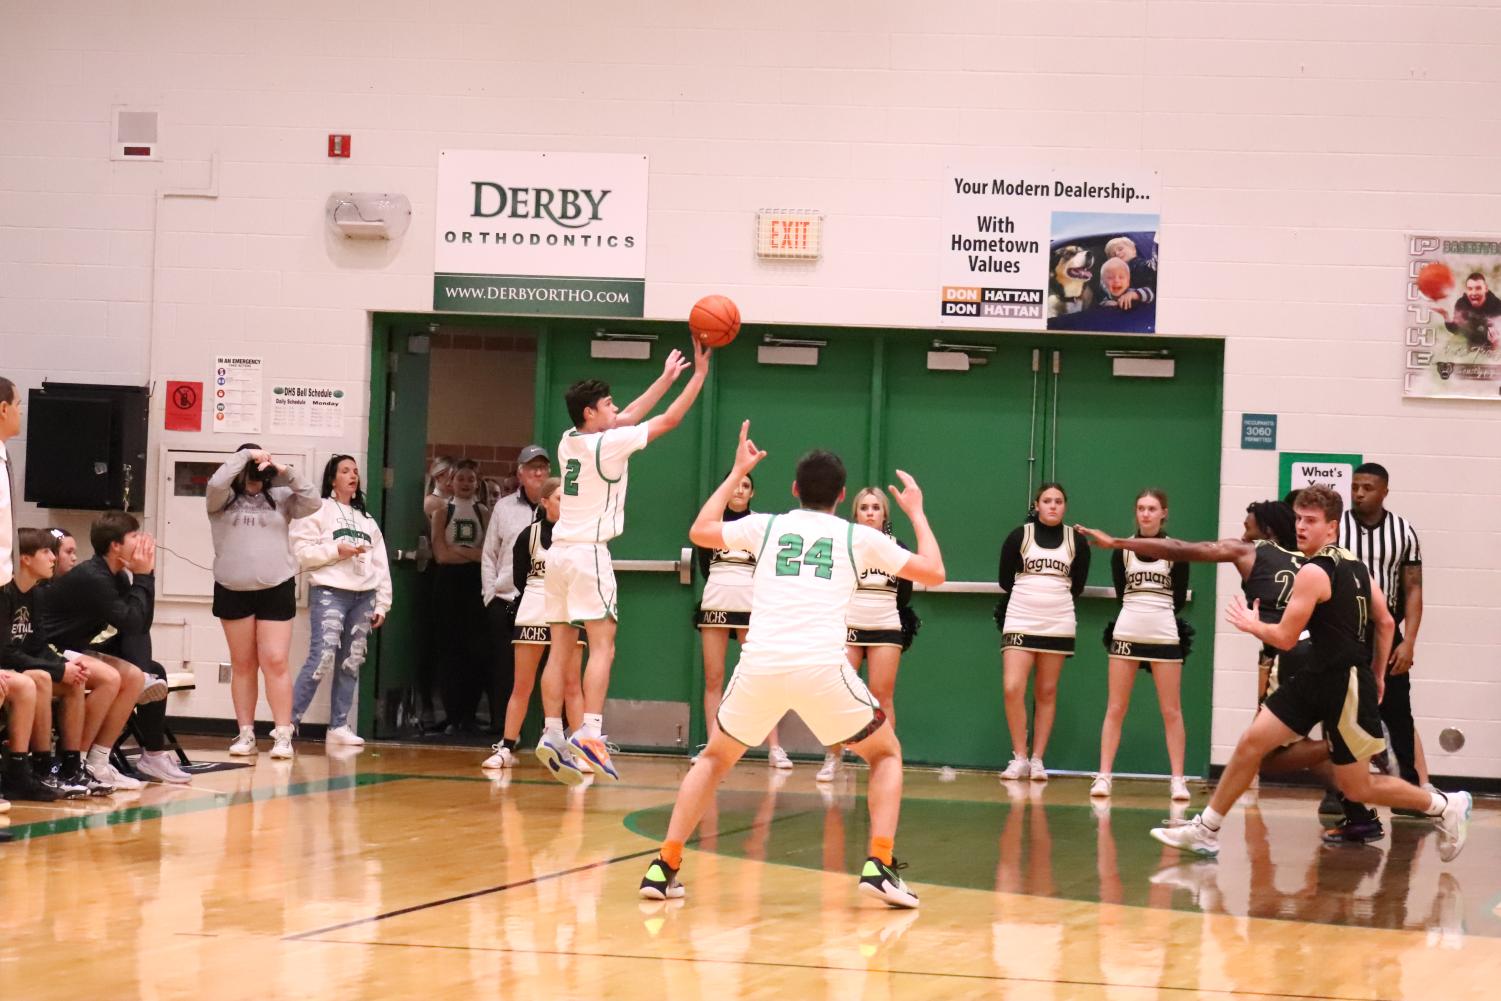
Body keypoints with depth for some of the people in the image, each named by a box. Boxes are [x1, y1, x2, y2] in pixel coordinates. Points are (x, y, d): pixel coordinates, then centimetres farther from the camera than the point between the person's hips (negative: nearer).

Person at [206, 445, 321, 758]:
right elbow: (216, 483, -16)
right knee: (242, 664, 7)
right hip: (233, 591, 0)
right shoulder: (224, 500, 4)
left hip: (276, 590, 0)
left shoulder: (279, 497, 8)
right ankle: (245, 734, 12)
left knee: (275, 662, -6)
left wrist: (287, 473, -11)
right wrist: (246, 454, -10)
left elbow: (313, 503, -3)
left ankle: (282, 735, -5)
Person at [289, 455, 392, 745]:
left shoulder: (367, 520, 20)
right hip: (329, 593, -6)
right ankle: (289, 721, -11)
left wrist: (382, 604, 11)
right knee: (322, 659, -17)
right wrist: (336, 550, -14)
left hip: (363, 596, 6)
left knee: (351, 664, 5)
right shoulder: (317, 512, 2)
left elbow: (381, 564, 18)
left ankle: (339, 726, 11)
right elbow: (300, 552, -8)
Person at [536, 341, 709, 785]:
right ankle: (590, 732, -23)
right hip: (589, 553, -8)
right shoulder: (608, 443, -10)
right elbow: (670, 419, -4)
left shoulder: (570, 440, 10)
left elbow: (627, 419, 24)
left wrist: (666, 377, 29)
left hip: (560, 551, 8)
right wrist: (699, 375, 6)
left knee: (561, 648, 6)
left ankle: (552, 734, 2)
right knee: (602, 646, -11)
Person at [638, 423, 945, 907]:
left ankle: (664, 867, 12)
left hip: (759, 666, 2)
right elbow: (933, 573, 19)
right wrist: (916, 512, 33)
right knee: (886, 754, 20)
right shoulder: (858, 537, 14)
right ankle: (880, 865, 2)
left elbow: (699, 531, 35)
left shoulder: (767, 526, 18)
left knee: (715, 758, 25)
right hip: (822, 668, -2)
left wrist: (736, 473, 44)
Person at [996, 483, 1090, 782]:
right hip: (1019, 622, -1)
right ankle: (1019, 758, -1)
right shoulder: (1020, 536, 0)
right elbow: (1005, 580, 6)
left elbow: (1077, 586, 12)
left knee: (1046, 693, 4)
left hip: (1058, 625, 1)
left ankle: (1037, 760, 10)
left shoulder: (1076, 541, 4)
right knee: (1013, 689, -12)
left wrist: (1053, 600, 12)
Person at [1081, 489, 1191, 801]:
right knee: (1116, 709, 1)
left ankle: (1178, 780, 3)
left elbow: (1179, 599, 5)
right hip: (1126, 634, 1)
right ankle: (1103, 777, 1)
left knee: (1171, 711, -1)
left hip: (1164, 636, -1)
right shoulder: (1122, 550, 4)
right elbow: (1121, 593, 11)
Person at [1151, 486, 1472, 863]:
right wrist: (1377, 677, 22)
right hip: (1318, 677, 9)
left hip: (1343, 687, -9)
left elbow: (1285, 638, -15)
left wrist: (1251, 624, 4)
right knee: (1250, 743, 4)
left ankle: (1446, 806, 16)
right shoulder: (1354, 565, 9)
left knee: (1357, 787, 2)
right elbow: (1386, 624, 14)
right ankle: (1205, 831, 9)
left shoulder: (1313, 573, -17)